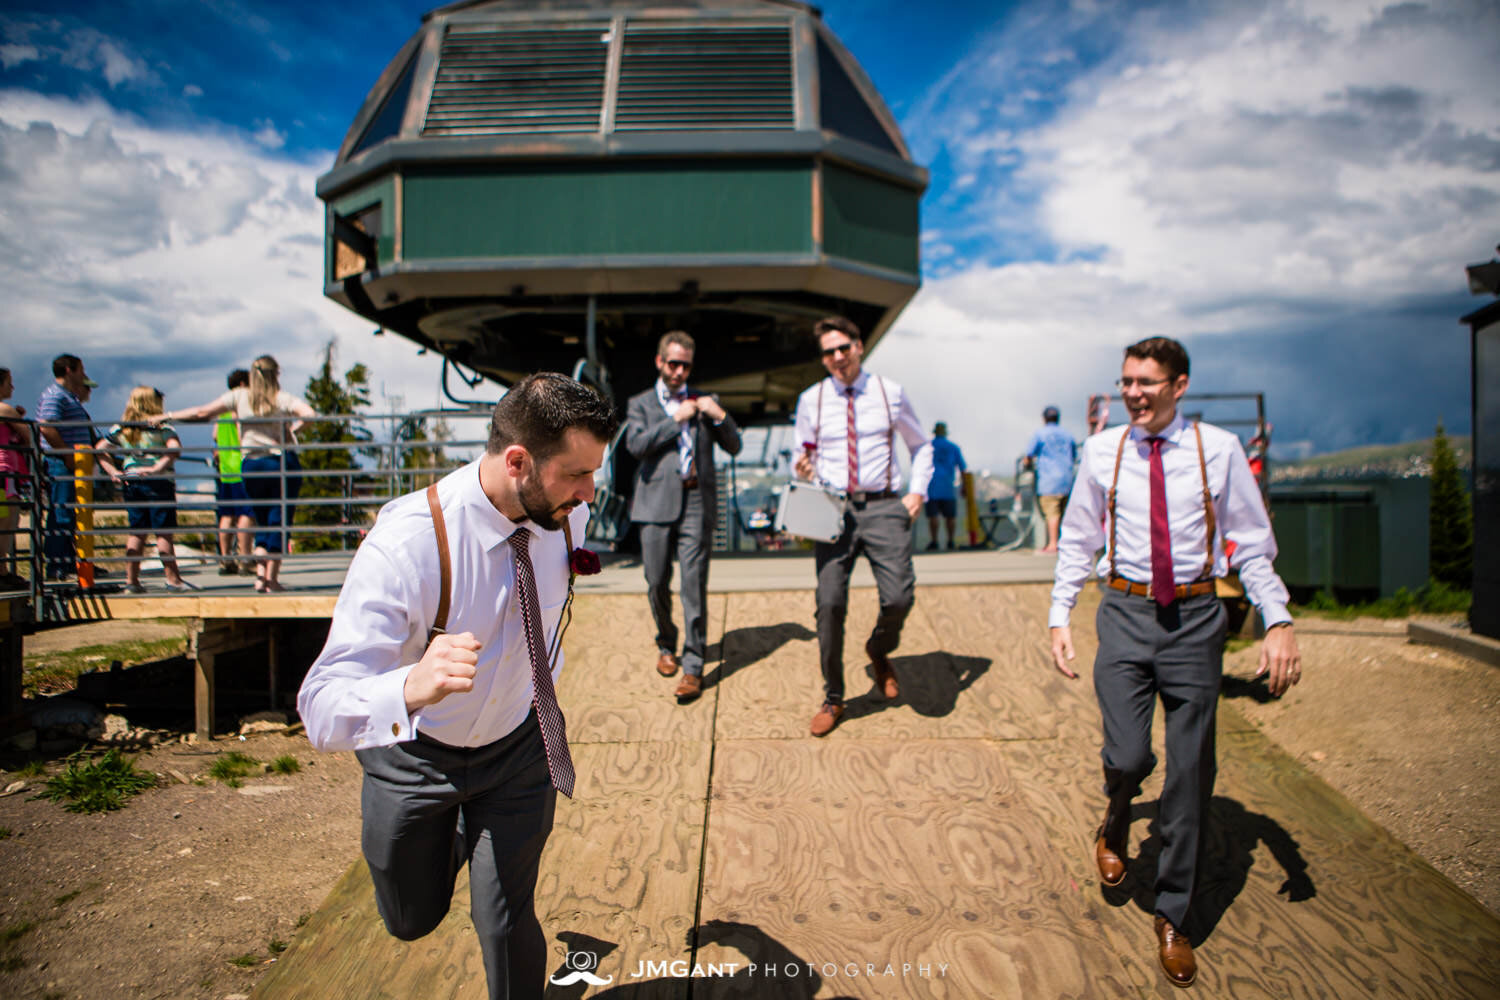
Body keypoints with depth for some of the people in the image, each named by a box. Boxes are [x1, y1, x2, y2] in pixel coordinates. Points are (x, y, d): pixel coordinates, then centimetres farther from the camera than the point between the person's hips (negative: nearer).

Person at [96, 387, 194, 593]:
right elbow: (175, 448, -20)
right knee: (163, 532, -2)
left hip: (130, 481, 5)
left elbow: (100, 448, 6)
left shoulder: (120, 428, 11)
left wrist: (112, 472, 1)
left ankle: (131, 579, 11)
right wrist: (158, 468, -20)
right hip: (158, 482, -5)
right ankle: (173, 579, 1)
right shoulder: (162, 426, -4)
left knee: (136, 532, 11)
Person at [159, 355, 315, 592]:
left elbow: (202, 412, 6)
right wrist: (290, 431, -6)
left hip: (251, 465, 3)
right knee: (279, 521, 1)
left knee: (263, 522, 15)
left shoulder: (238, 396, 4)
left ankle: (261, 576, 5)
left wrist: (166, 417, 16)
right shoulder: (283, 398, -2)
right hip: (283, 463, -3)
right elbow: (310, 414, -18)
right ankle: (272, 578, 1)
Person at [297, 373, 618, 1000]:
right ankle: (453, 835, 53)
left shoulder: (568, 513, -19)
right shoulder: (405, 544, -36)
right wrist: (412, 687, -60)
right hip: (414, 755, -2)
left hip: (520, 744, 2)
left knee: (506, 924, 0)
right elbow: (321, 711, -40)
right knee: (412, 920, 20)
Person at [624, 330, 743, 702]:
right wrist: (676, 419, -7)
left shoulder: (704, 402, 16)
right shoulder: (640, 403, 12)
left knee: (694, 585, -6)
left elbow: (734, 446, 12)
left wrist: (719, 416, -4)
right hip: (657, 503, 0)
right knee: (657, 584, 5)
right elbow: (636, 444, -6)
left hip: (696, 503, 0)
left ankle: (693, 667, 0)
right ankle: (666, 645, 30)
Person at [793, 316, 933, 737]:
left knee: (899, 598, -13)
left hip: (883, 507, 0)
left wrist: (918, 491, 5)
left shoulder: (890, 393, 7)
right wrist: (804, 469, -5)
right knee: (830, 603, -6)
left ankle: (878, 650, 24)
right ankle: (832, 699, 12)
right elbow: (806, 454, 19)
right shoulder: (811, 399, 8)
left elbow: (920, 445, 19)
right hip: (834, 509, 1)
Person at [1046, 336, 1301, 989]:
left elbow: (1252, 544, 2)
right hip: (1126, 613, 0)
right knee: (1128, 755, -11)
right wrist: (1060, 617, 3)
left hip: (1195, 617, 0)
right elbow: (1077, 540, 9)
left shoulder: (1219, 450, -1)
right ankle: (1116, 821, 28)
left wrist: (1279, 623, -8)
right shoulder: (1101, 451, 3)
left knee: (1191, 771, 6)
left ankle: (1172, 916, 24)